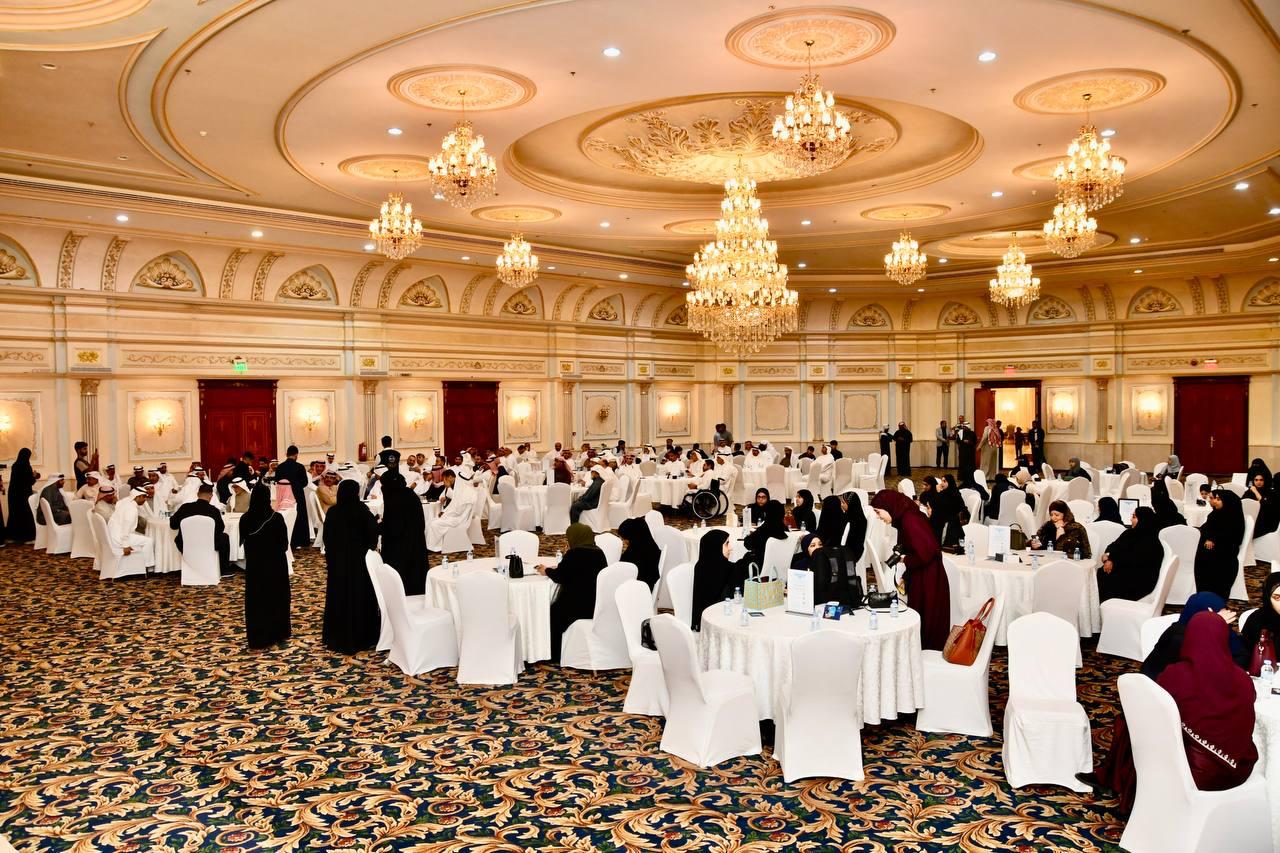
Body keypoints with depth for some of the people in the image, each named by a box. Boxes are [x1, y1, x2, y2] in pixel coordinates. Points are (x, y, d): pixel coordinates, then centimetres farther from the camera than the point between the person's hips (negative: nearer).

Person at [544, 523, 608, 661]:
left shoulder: (574, 554, -18)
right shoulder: (599, 552, 6)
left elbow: (560, 577, -9)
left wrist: (547, 571, 11)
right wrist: (558, 569, 23)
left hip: (580, 607, -8)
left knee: (553, 613, 17)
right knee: (558, 606, 27)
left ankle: (555, 656, 27)